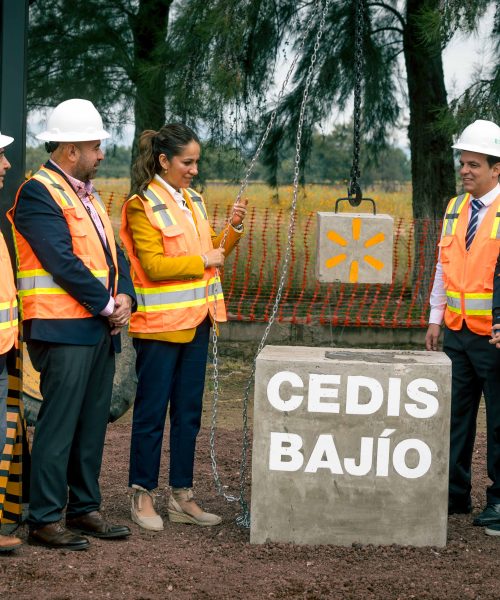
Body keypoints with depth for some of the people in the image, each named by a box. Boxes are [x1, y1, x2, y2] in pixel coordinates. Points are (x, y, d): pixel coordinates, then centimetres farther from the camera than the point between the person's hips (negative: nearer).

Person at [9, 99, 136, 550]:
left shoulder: (87, 194, 19)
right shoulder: (38, 193, -10)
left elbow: (113, 252, 17)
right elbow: (62, 262, -18)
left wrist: (125, 297, -1)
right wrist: (107, 306, -13)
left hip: (100, 327, 9)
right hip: (63, 327, -9)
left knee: (93, 423, 13)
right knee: (59, 424, -5)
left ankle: (84, 509, 22)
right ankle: (45, 520, 3)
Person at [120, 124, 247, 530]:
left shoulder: (193, 200, 13)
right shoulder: (143, 207, -11)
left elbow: (212, 251, 19)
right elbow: (154, 266, -18)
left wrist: (233, 229, 2)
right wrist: (203, 261, -13)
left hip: (196, 320, 8)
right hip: (159, 324, -8)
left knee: (188, 412, 11)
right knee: (152, 412, 1)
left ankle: (182, 496, 18)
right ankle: (142, 496, 11)